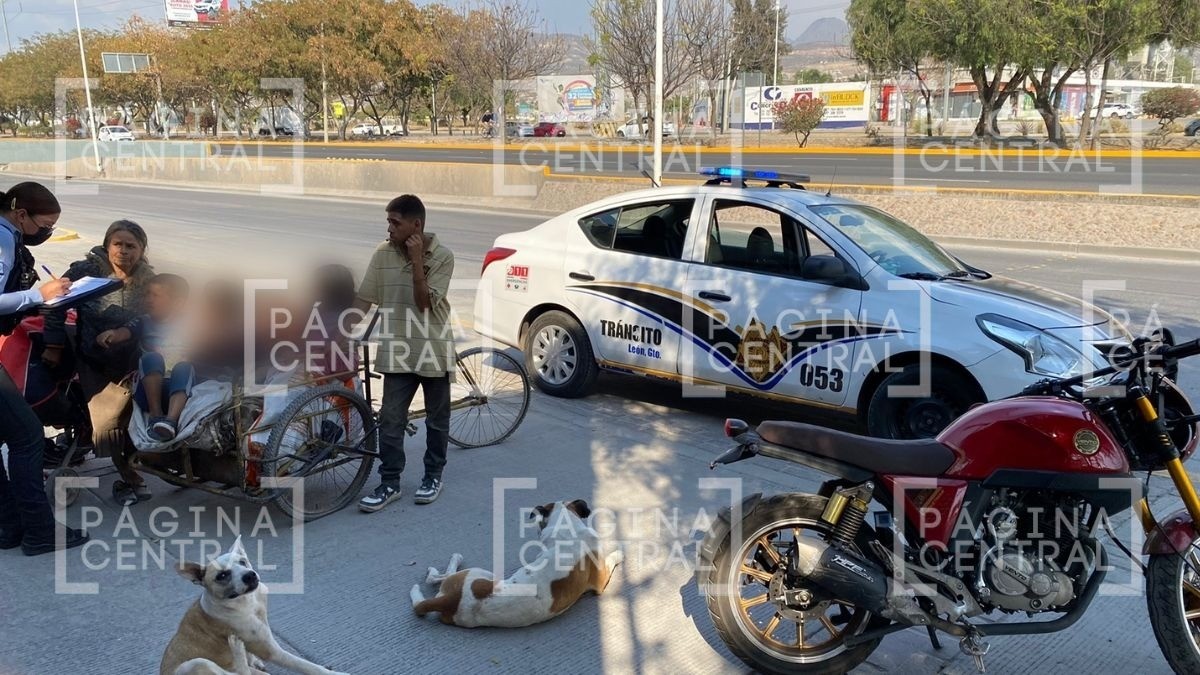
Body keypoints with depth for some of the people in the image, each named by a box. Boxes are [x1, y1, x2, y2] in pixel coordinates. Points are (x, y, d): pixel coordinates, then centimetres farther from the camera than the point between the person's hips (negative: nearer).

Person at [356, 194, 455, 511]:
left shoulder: (442, 257, -12)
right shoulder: (383, 254, -3)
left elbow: (424, 302, -19)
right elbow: (364, 299, 1)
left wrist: (416, 260, -22)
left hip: (434, 351, -2)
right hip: (398, 352, 2)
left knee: (437, 419, 12)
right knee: (390, 420, 1)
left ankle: (433, 476, 28)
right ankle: (389, 483, 11)